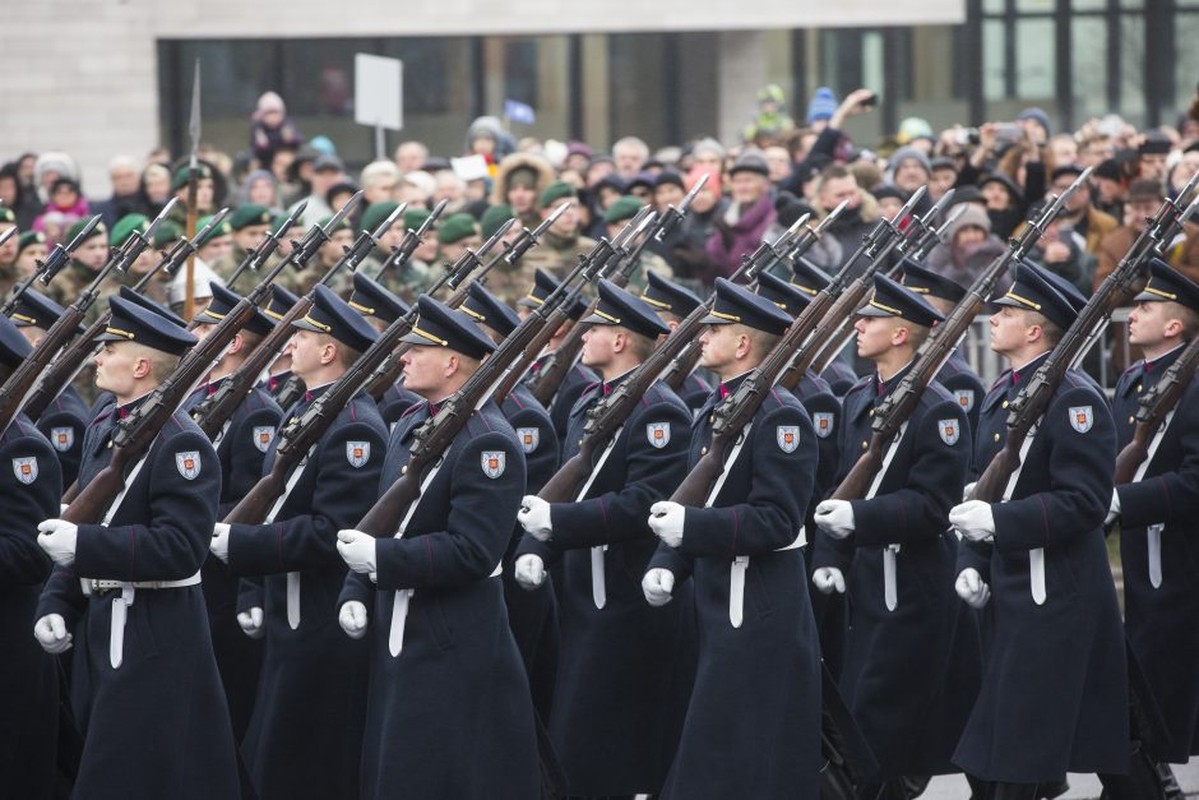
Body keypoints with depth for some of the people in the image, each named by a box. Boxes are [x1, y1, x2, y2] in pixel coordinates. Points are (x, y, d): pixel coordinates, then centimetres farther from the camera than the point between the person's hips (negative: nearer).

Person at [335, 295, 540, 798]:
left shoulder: (487, 443, -17)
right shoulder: (412, 426, 13)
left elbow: (471, 552, -23)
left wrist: (380, 558, -22)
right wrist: (356, 594, 6)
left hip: (454, 650, -9)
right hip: (397, 638, 9)